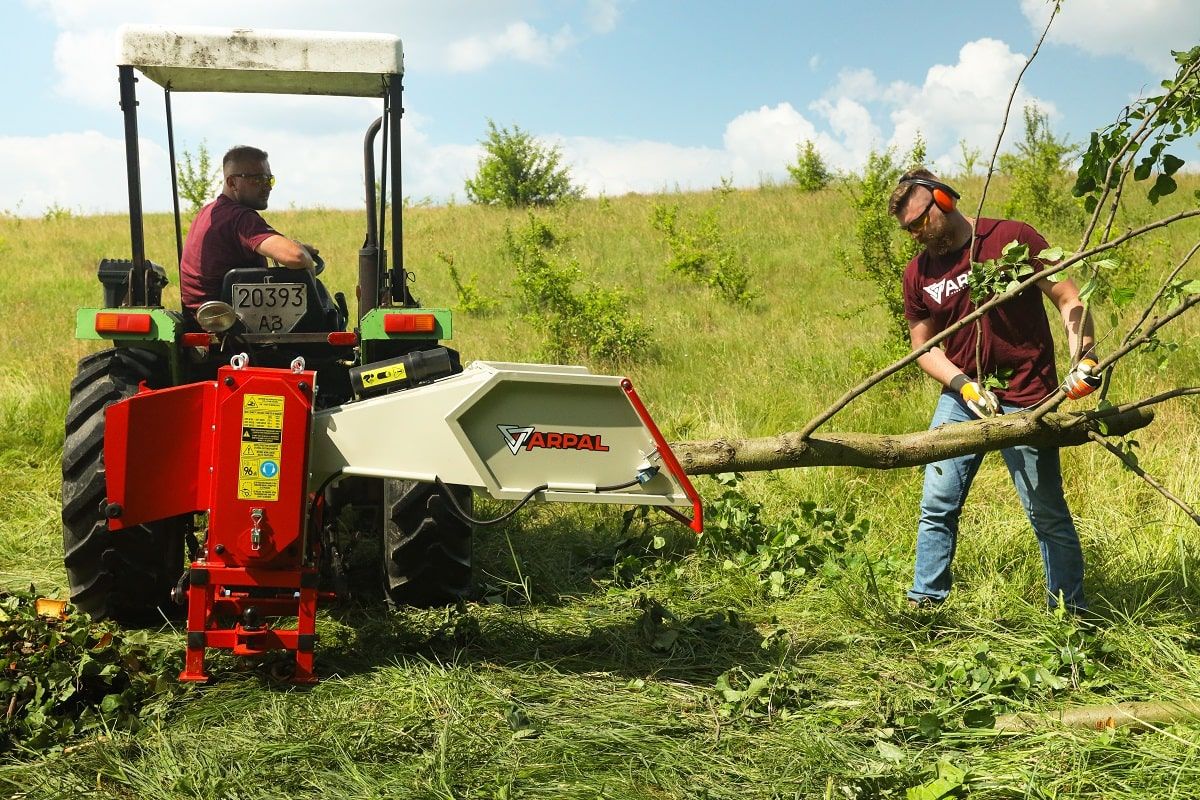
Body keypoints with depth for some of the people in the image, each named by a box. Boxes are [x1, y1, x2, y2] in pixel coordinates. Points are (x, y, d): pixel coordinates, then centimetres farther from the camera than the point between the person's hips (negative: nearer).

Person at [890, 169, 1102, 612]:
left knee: (1048, 513, 3)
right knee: (937, 507, 5)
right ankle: (923, 601, 17)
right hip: (960, 398, 4)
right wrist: (964, 385, -11)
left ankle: (1071, 612, 19)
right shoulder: (917, 273, 3)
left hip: (1024, 401, -4)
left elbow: (1068, 299, -6)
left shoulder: (1013, 238, -8)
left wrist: (1084, 357, -20)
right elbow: (924, 345, 6)